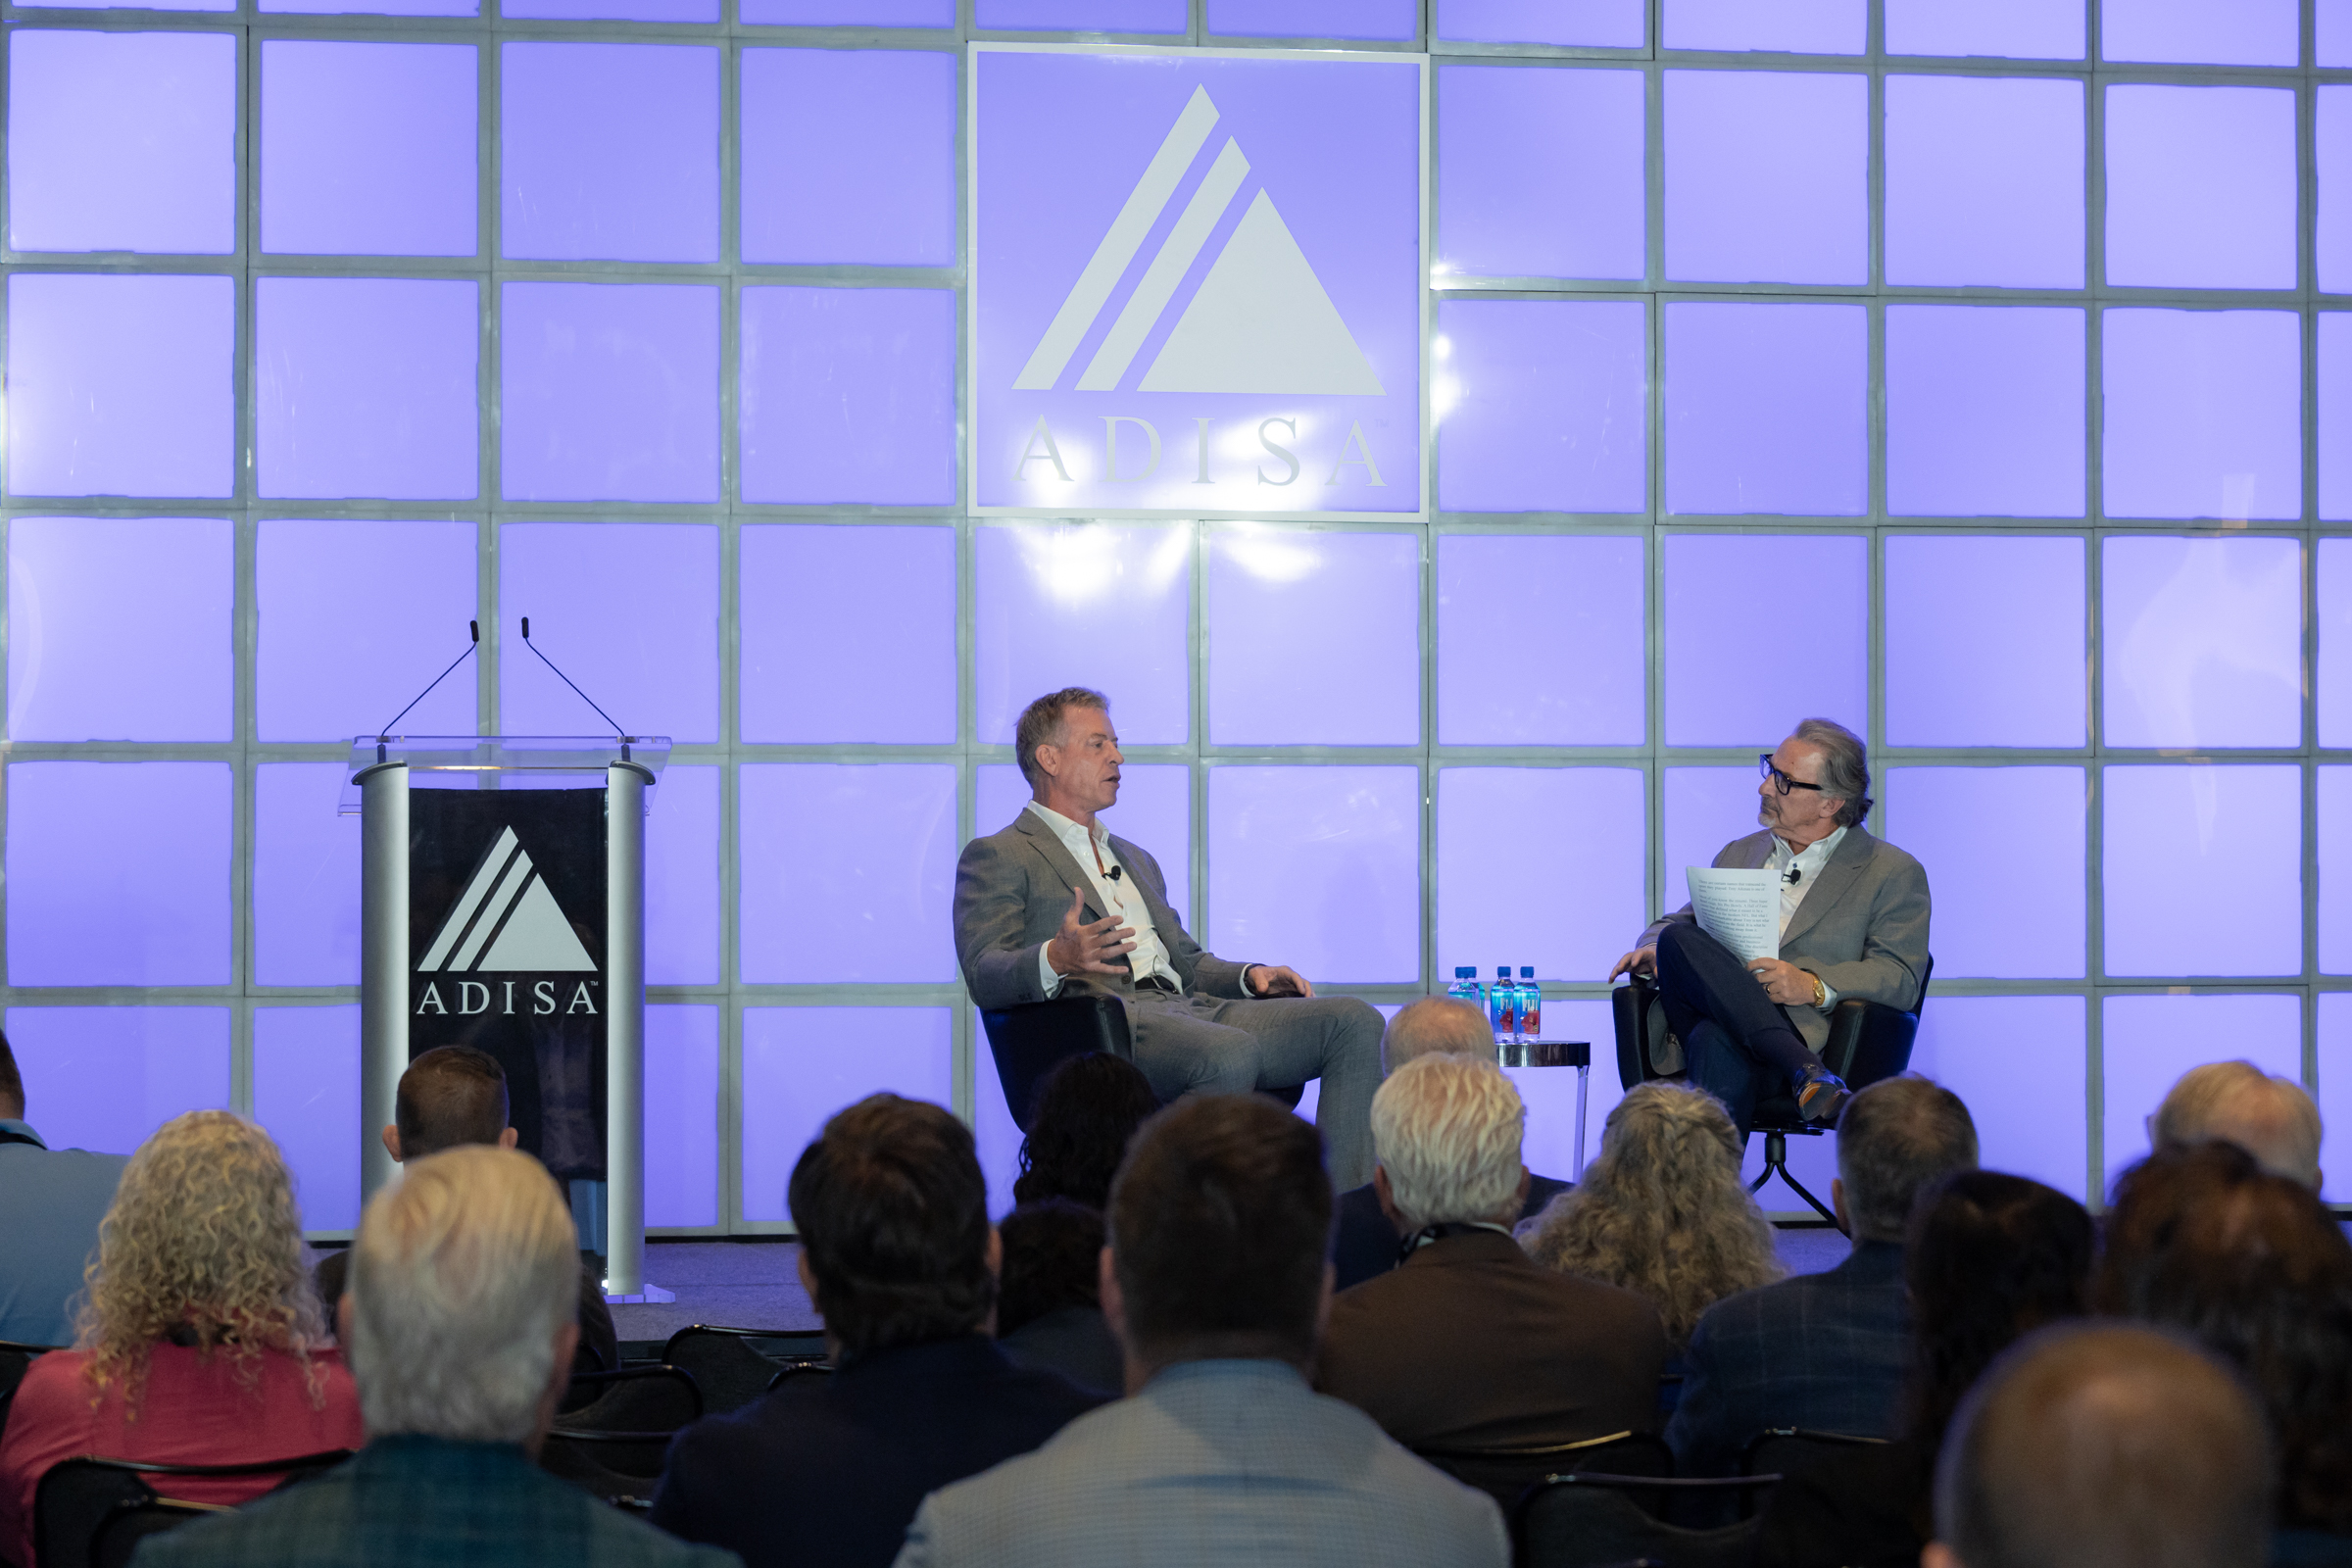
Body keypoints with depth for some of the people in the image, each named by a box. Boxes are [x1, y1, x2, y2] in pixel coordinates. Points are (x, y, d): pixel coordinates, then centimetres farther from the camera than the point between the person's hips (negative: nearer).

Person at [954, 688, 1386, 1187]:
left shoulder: (1135, 860, 36)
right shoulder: (996, 857, 9)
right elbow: (983, 976, -5)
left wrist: (1248, 976, 11)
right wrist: (1056, 959, -28)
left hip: (1188, 1008, 8)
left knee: (1354, 1020, -13)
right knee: (1231, 1052, -38)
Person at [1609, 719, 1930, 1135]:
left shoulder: (1894, 873, 11)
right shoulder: (1738, 854, 29)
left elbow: (1901, 979, 0)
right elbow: (1675, 924, 31)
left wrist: (1814, 987, -17)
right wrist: (1651, 948, 5)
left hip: (1807, 1032, -5)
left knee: (1719, 1043, -39)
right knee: (1677, 940, -29)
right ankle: (1805, 1072, -40)